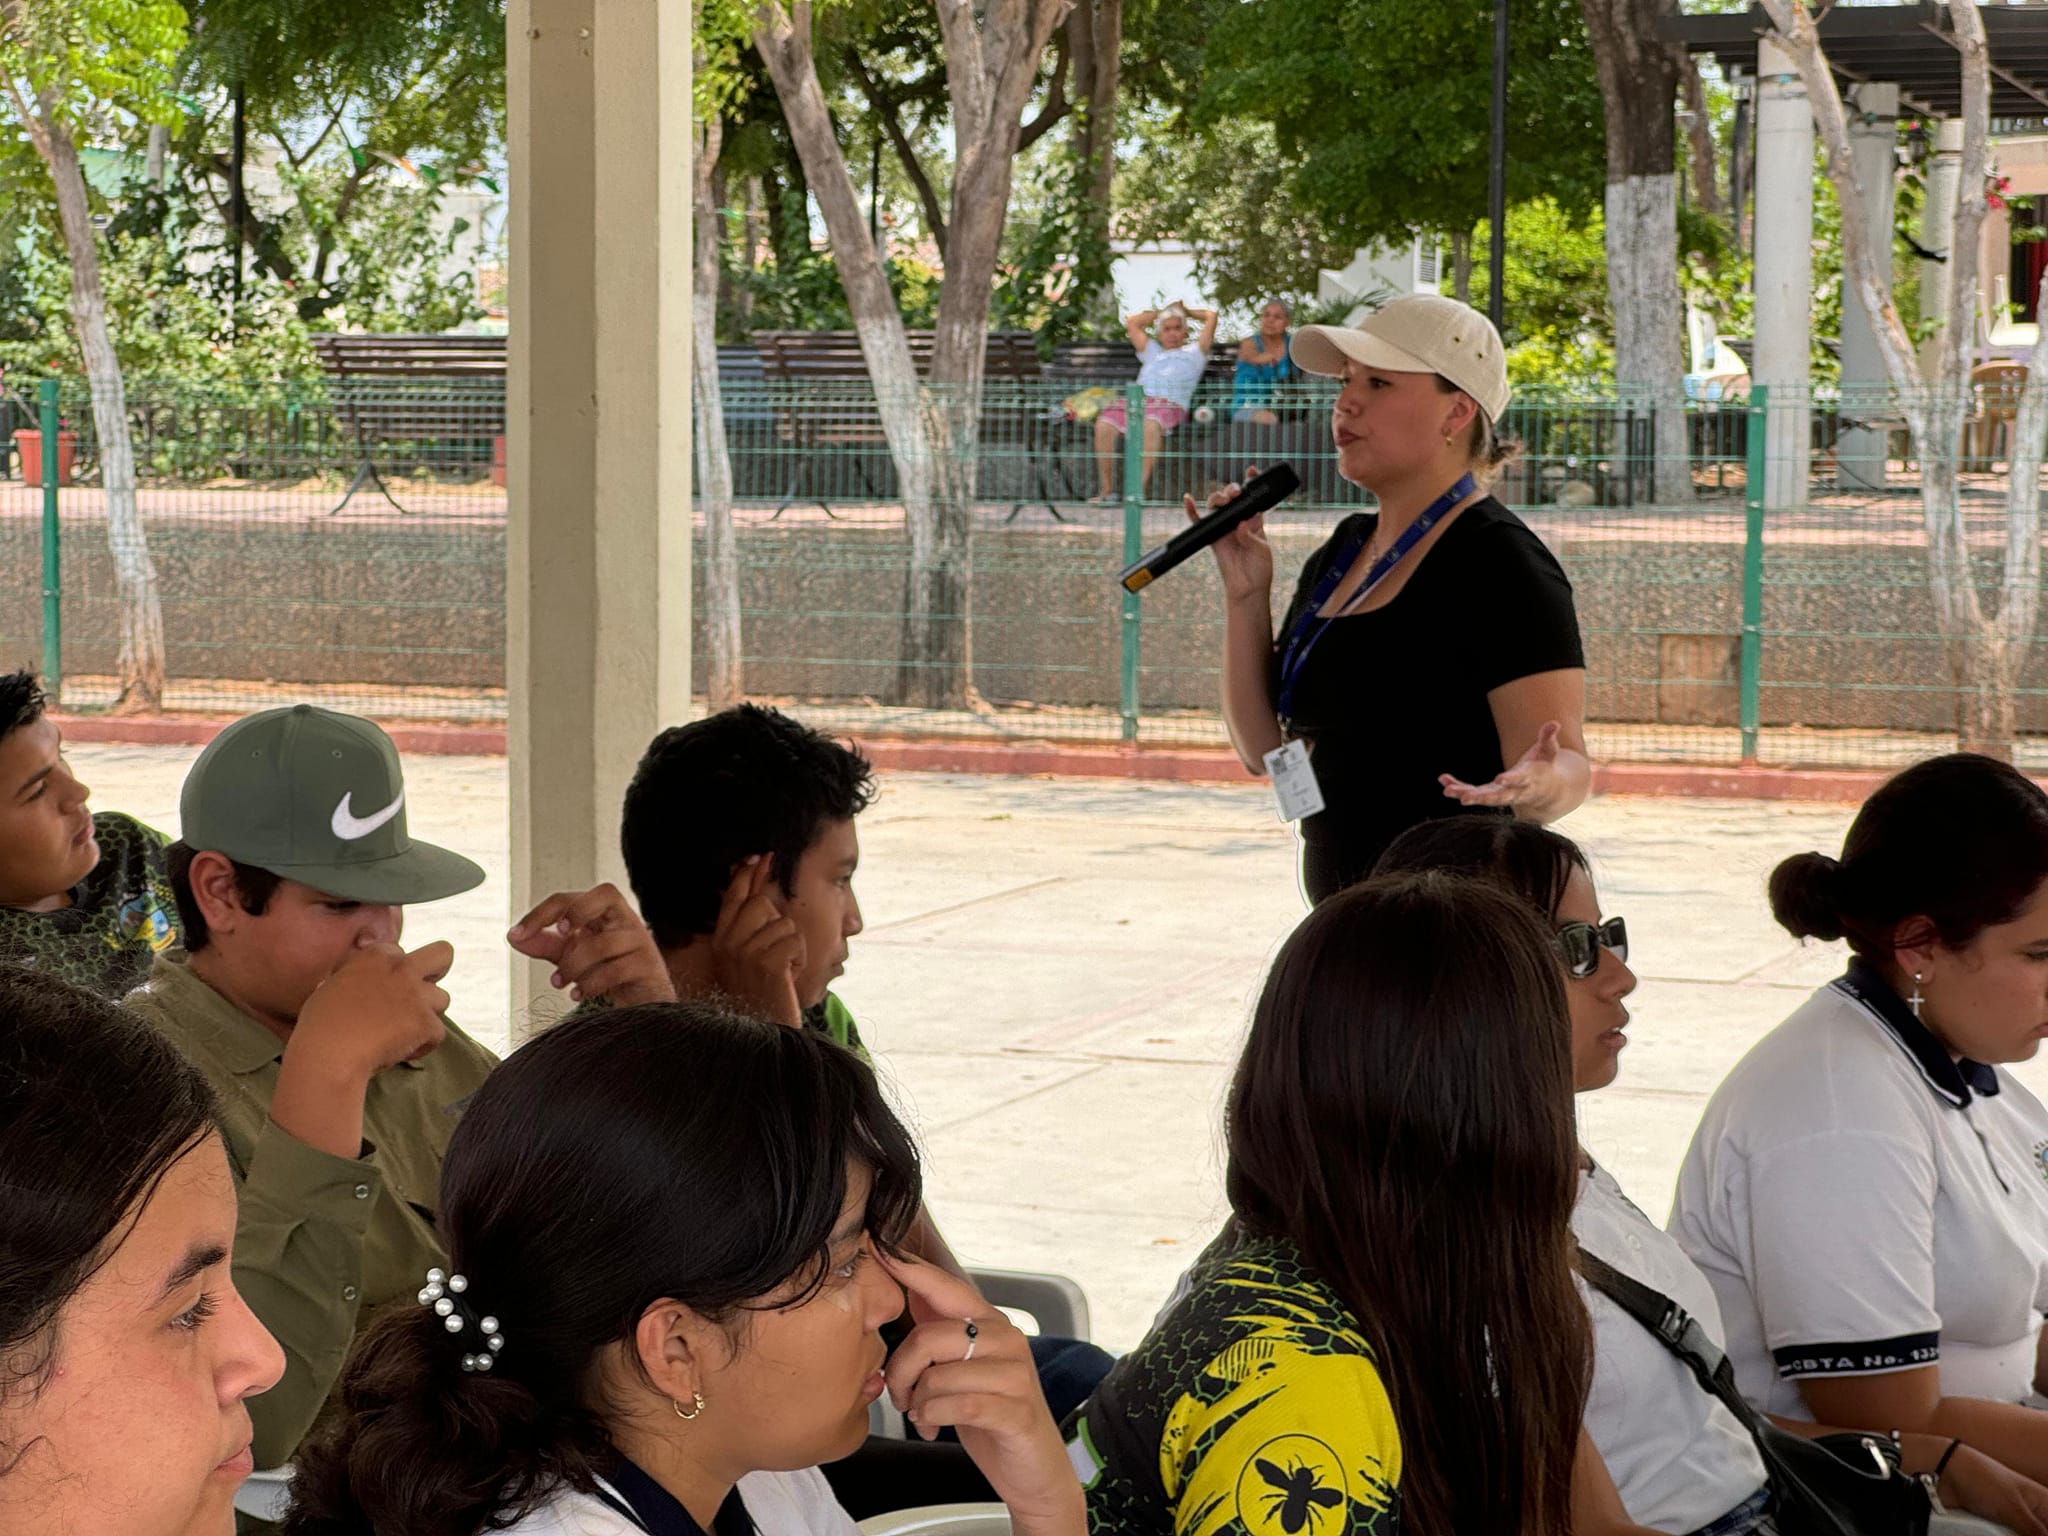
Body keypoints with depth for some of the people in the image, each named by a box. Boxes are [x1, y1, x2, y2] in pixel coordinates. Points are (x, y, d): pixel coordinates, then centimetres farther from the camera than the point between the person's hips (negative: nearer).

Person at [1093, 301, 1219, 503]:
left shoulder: (1194, 352, 30)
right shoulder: (1152, 351, 40)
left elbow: (1211, 316, 27)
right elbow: (1132, 323, 43)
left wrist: (1187, 311, 42)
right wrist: (1160, 313, 47)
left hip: (1170, 405, -4)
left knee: (1151, 424, -41)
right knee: (1104, 423, -29)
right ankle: (1107, 490, -27)